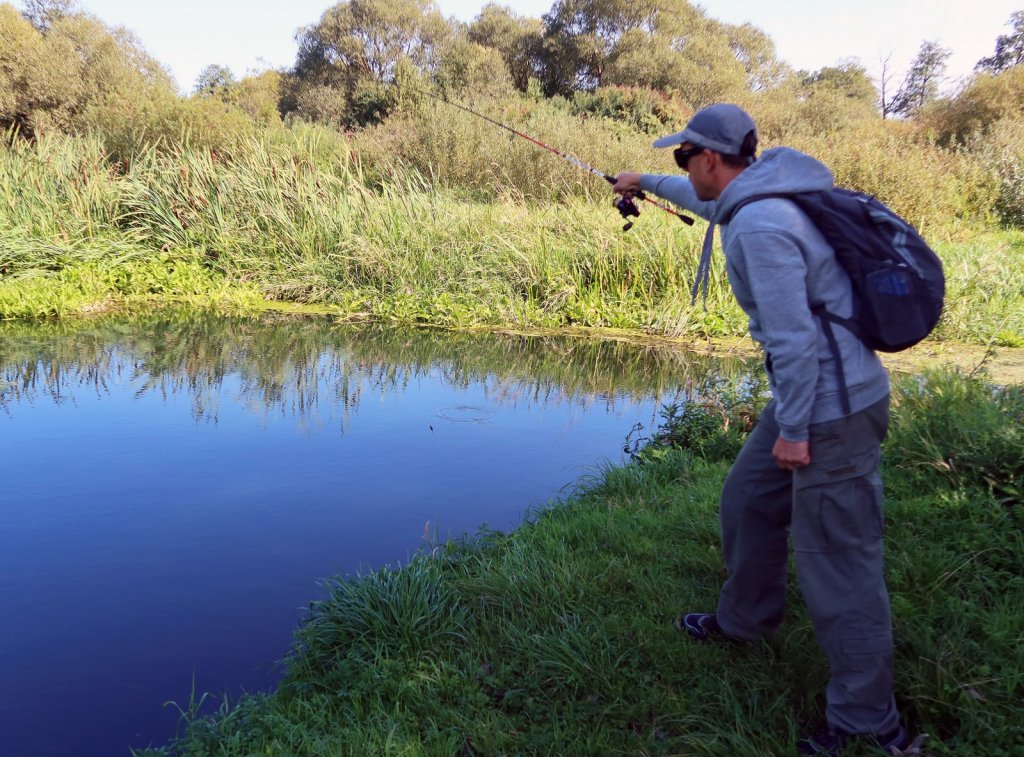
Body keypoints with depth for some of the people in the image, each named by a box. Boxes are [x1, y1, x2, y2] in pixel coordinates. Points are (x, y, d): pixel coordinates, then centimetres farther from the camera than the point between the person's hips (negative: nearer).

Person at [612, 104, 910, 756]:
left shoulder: (759, 223, -22)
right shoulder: (758, 195, 9)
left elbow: (792, 337, -25)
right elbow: (708, 199, 33)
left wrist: (792, 429, -17)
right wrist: (646, 183, 46)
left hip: (833, 407, -11)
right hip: (817, 394, 11)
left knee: (838, 561, -1)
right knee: (748, 499, 23)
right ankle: (745, 619, 43)